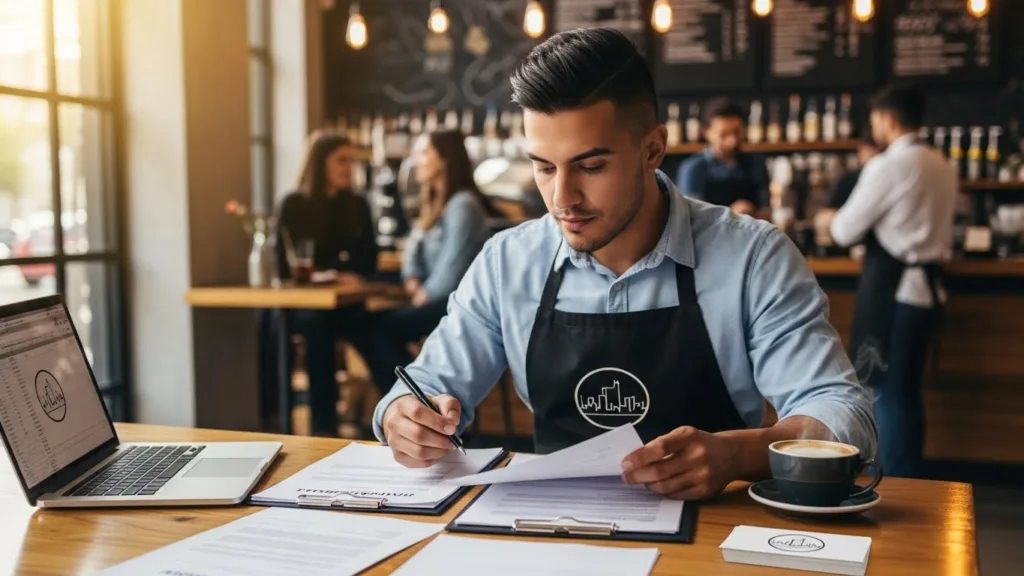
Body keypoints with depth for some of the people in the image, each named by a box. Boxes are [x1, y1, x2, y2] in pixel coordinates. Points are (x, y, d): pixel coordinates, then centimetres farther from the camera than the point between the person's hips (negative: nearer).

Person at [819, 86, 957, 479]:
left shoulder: (888, 166, -15)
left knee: (881, 390, 1)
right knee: (906, 390, 16)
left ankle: (893, 486, 7)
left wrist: (832, 220, 10)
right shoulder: (942, 167, 11)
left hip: (889, 287, -8)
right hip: (925, 284, 8)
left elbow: (845, 231, -11)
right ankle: (909, 479, 23)